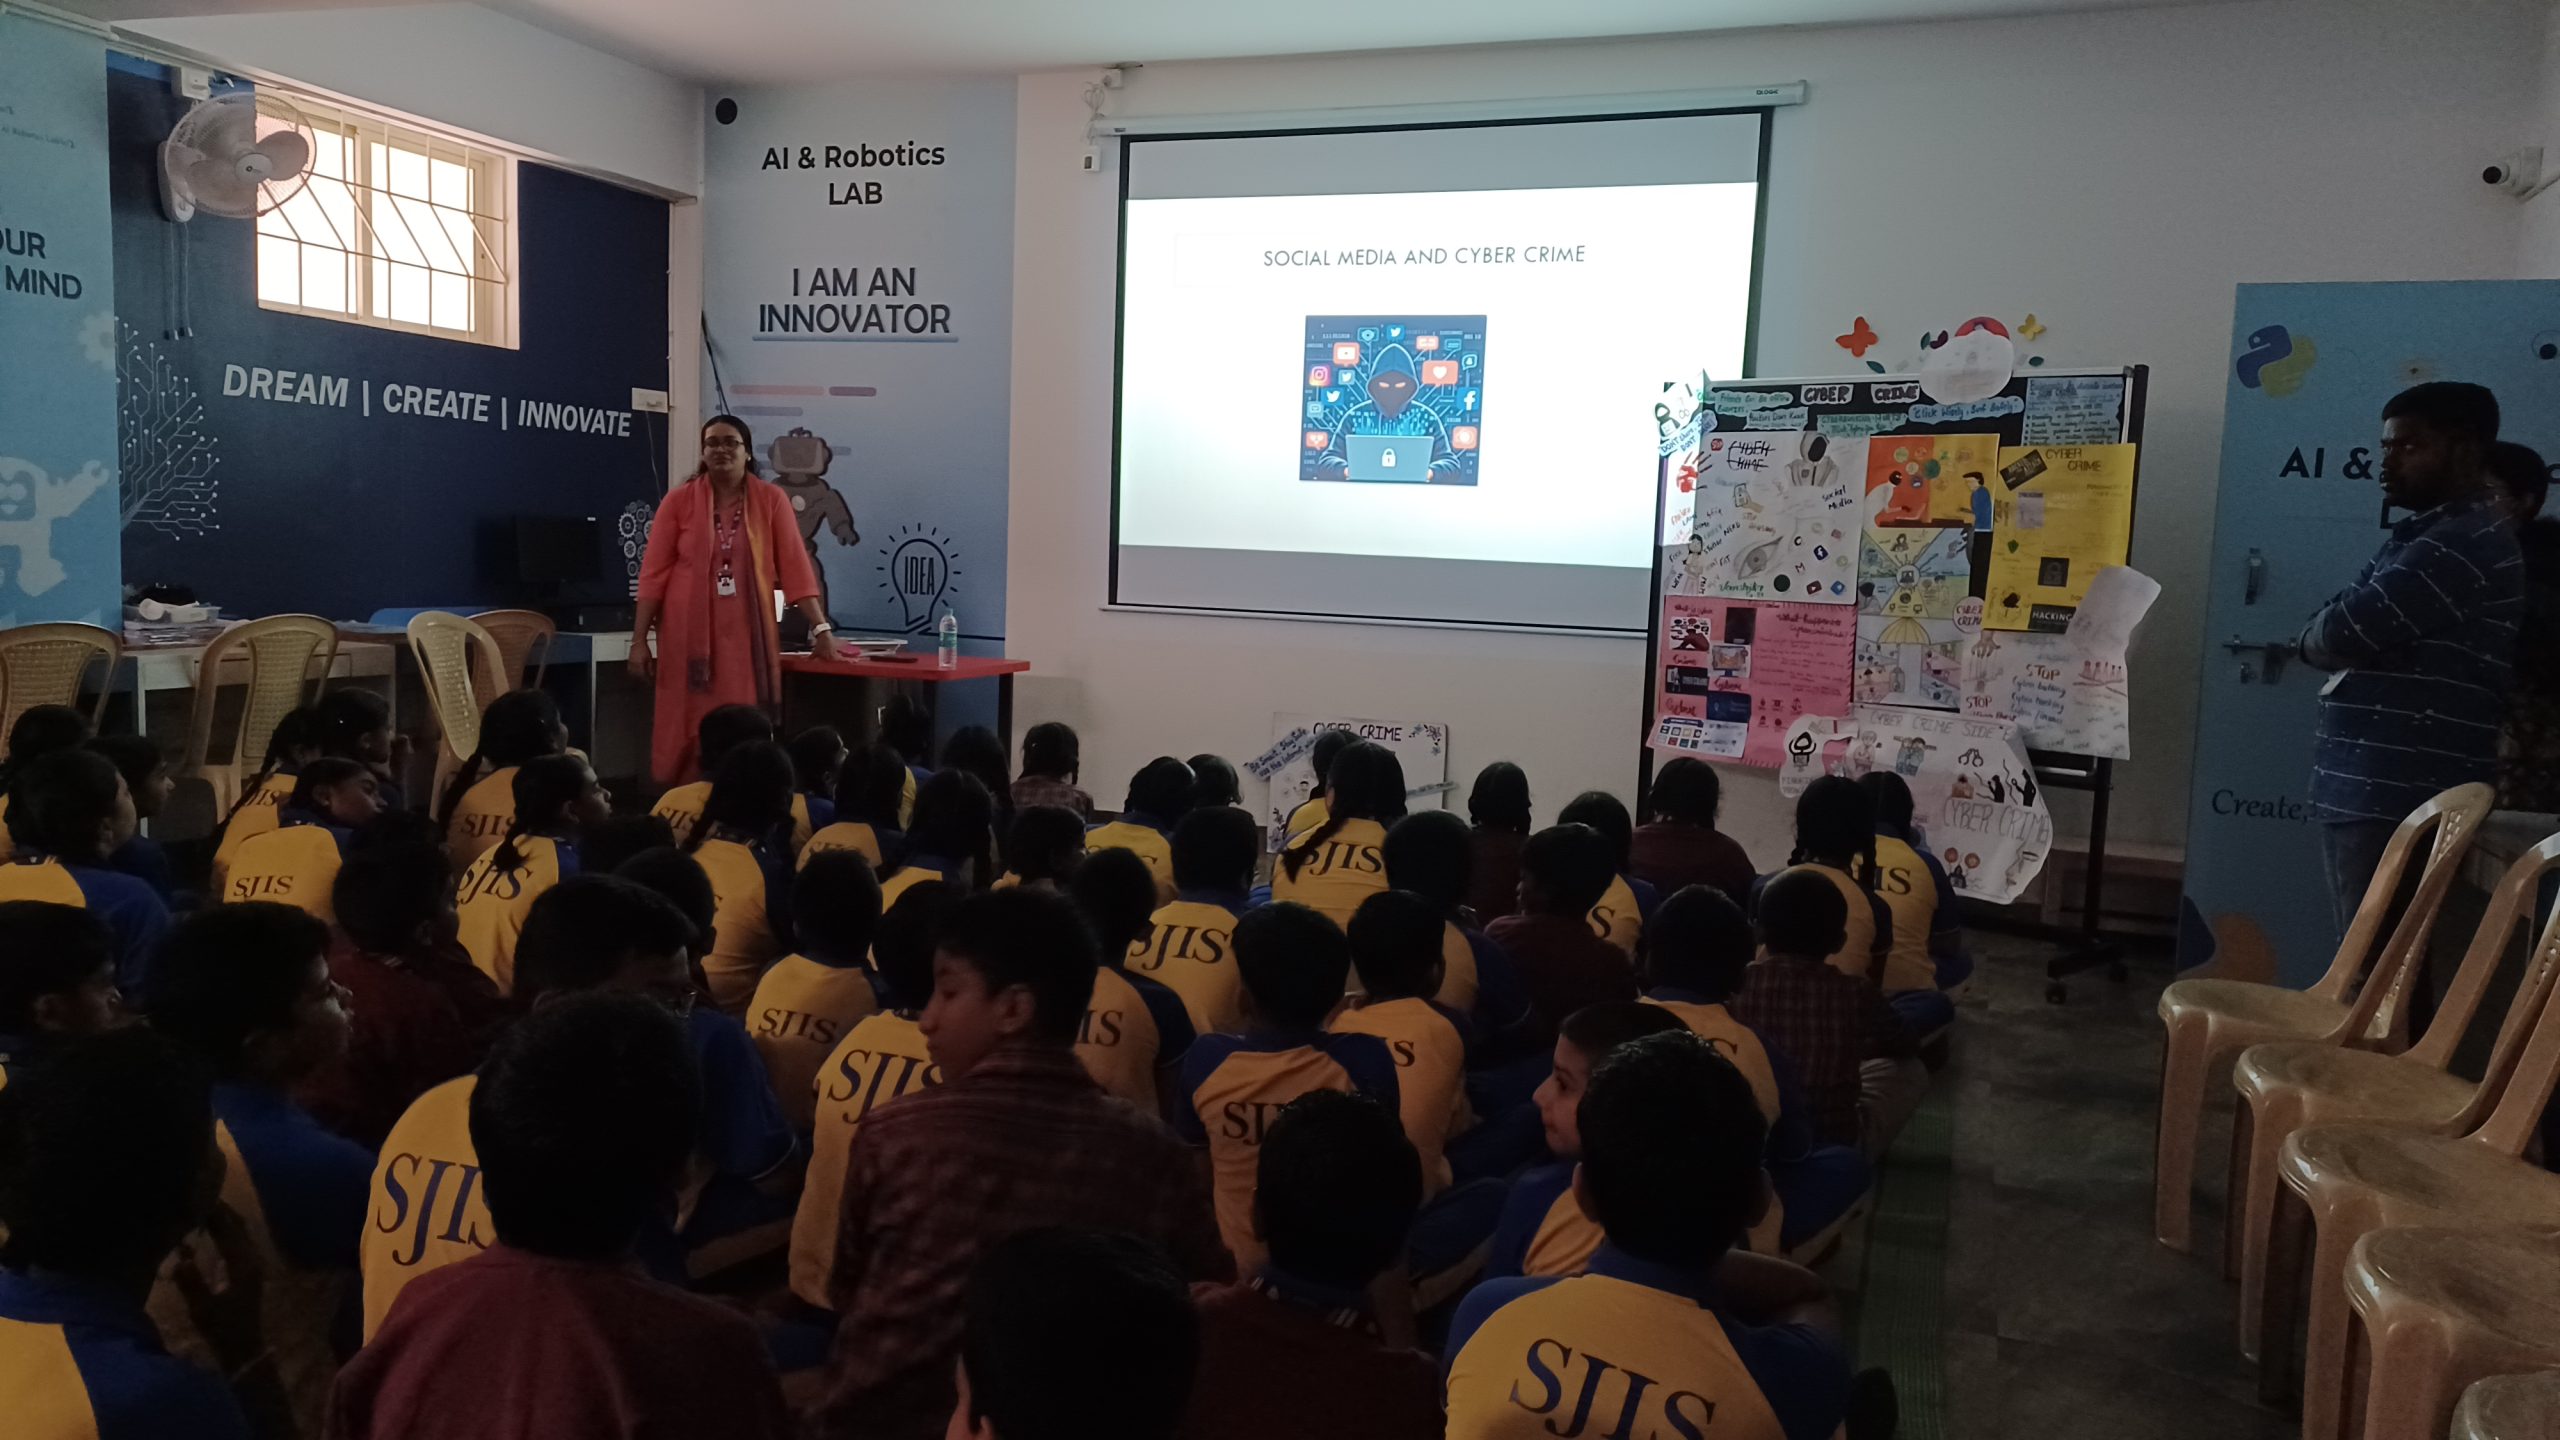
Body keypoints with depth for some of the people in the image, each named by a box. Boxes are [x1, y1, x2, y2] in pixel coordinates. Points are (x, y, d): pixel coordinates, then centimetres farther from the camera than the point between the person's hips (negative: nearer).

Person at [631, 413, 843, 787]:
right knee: (689, 733, 1)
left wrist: (821, 627, -7)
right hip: (689, 636, 0)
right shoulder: (679, 500, 2)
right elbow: (654, 573, 2)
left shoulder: (771, 500, 3)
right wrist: (639, 640, -2)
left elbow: (795, 567, 0)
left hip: (747, 636, 0)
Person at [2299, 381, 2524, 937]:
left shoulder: (2465, 541, -14)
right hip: (2370, 786, 10)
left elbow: (2342, 630, -21)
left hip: (2398, 794, -10)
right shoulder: (2433, 534, 21)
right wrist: (2333, 639, -5)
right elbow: (2375, 630, 18)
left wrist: (2311, 639, 2)